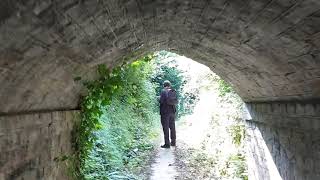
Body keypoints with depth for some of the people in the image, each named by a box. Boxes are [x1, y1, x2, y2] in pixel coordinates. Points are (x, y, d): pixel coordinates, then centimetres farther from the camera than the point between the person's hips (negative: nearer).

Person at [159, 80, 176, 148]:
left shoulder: (163, 91, -11)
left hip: (165, 112, -6)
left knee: (166, 128, 0)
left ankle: (167, 143, 3)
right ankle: (173, 142, 24)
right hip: (172, 112, 6)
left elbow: (161, 101, -17)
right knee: (172, 127, 15)